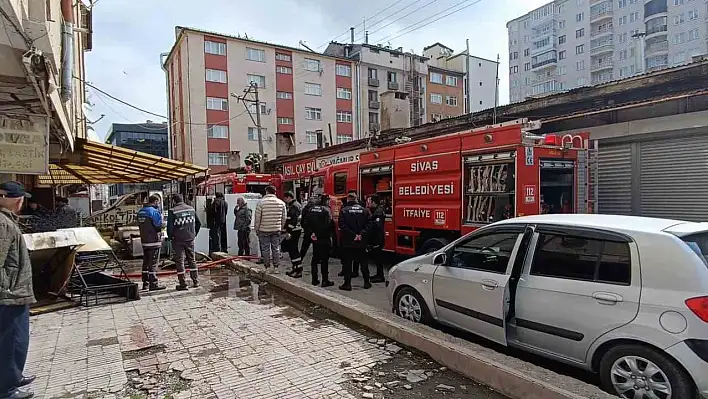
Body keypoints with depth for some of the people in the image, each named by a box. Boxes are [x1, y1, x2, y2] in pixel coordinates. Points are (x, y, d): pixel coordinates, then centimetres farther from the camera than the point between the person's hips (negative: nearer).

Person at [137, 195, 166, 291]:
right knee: (153, 263, -3)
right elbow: (159, 225, -16)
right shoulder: (153, 211, -15)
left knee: (146, 262, 15)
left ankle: (145, 283, 21)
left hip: (144, 241, 8)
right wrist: (159, 212, -5)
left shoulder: (140, 212, 12)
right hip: (153, 241, -8)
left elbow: (139, 225, 15)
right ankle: (153, 284, 1)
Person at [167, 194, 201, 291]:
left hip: (178, 240, -4)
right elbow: (198, 223, 9)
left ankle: (182, 284, 5)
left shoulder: (172, 211, -11)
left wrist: (170, 237, 2)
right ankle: (195, 281, 20)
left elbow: (169, 226, -14)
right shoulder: (191, 209, 4)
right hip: (190, 239, 4)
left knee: (179, 261, 3)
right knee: (192, 259, 15)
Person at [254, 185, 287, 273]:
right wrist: (281, 228, 17)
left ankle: (267, 268, 12)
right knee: (276, 248, 9)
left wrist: (256, 229, 6)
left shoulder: (261, 202, -8)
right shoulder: (281, 203, 2)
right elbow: (284, 218, 7)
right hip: (276, 230, 3)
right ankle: (276, 267, 13)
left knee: (265, 249, 6)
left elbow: (257, 218, -6)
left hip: (264, 230, -3)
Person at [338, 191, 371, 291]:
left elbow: (342, 226, -14)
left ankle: (347, 284, 7)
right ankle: (366, 282, 21)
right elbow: (368, 225, -5)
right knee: (363, 262, 14)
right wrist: (361, 234, -9)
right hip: (362, 242, 3)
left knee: (347, 263, 5)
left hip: (348, 242, -3)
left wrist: (353, 235, -13)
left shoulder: (344, 211, -6)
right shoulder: (365, 210, 2)